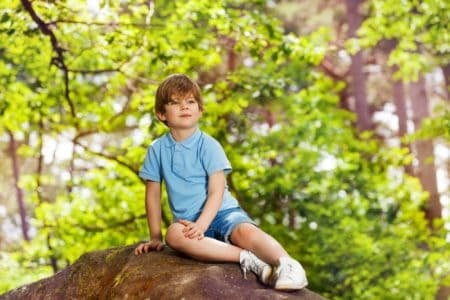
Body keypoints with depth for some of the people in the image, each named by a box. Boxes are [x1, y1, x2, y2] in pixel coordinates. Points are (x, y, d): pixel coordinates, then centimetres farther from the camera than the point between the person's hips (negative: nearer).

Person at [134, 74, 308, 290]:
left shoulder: (208, 145, -2)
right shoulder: (157, 150, 6)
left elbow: (216, 192, -9)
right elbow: (153, 195, 12)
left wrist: (201, 225, -23)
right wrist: (155, 237, 9)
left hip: (222, 212, -1)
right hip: (188, 221, 1)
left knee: (246, 231, -34)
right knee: (173, 234, -34)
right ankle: (246, 258, -39)